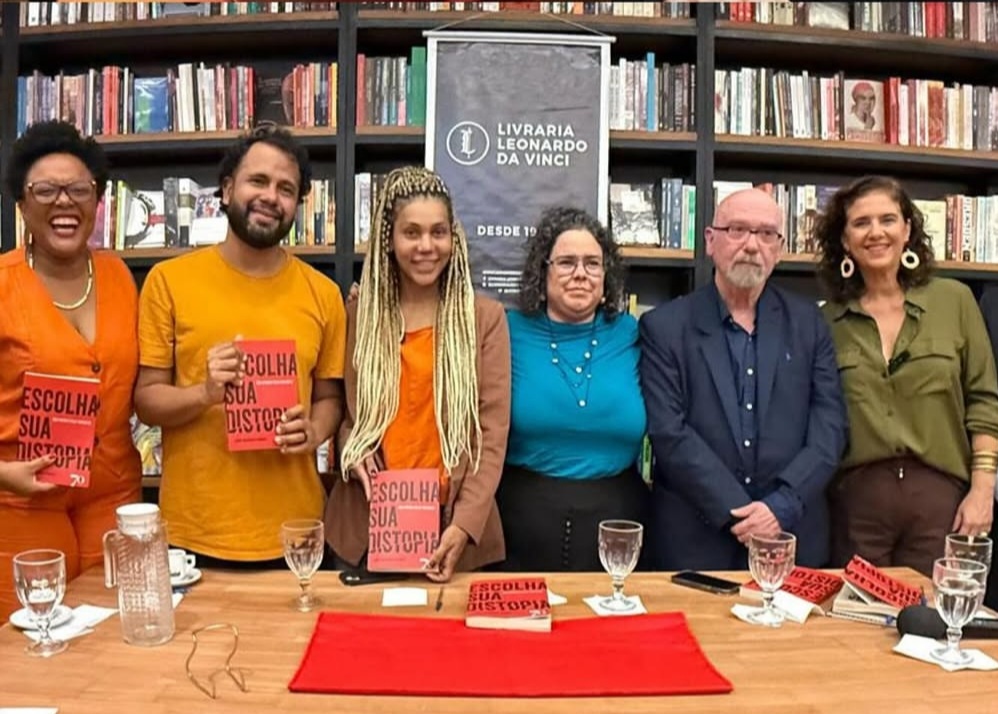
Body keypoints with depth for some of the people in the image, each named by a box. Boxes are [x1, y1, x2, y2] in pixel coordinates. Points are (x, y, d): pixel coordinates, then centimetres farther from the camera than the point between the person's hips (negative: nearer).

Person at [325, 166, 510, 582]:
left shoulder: (485, 318, -1)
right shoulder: (356, 316, 4)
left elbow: (493, 431, -5)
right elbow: (339, 410, 12)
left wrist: (464, 524, -14)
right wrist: (352, 451, -10)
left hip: (453, 527, -1)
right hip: (366, 524, 2)